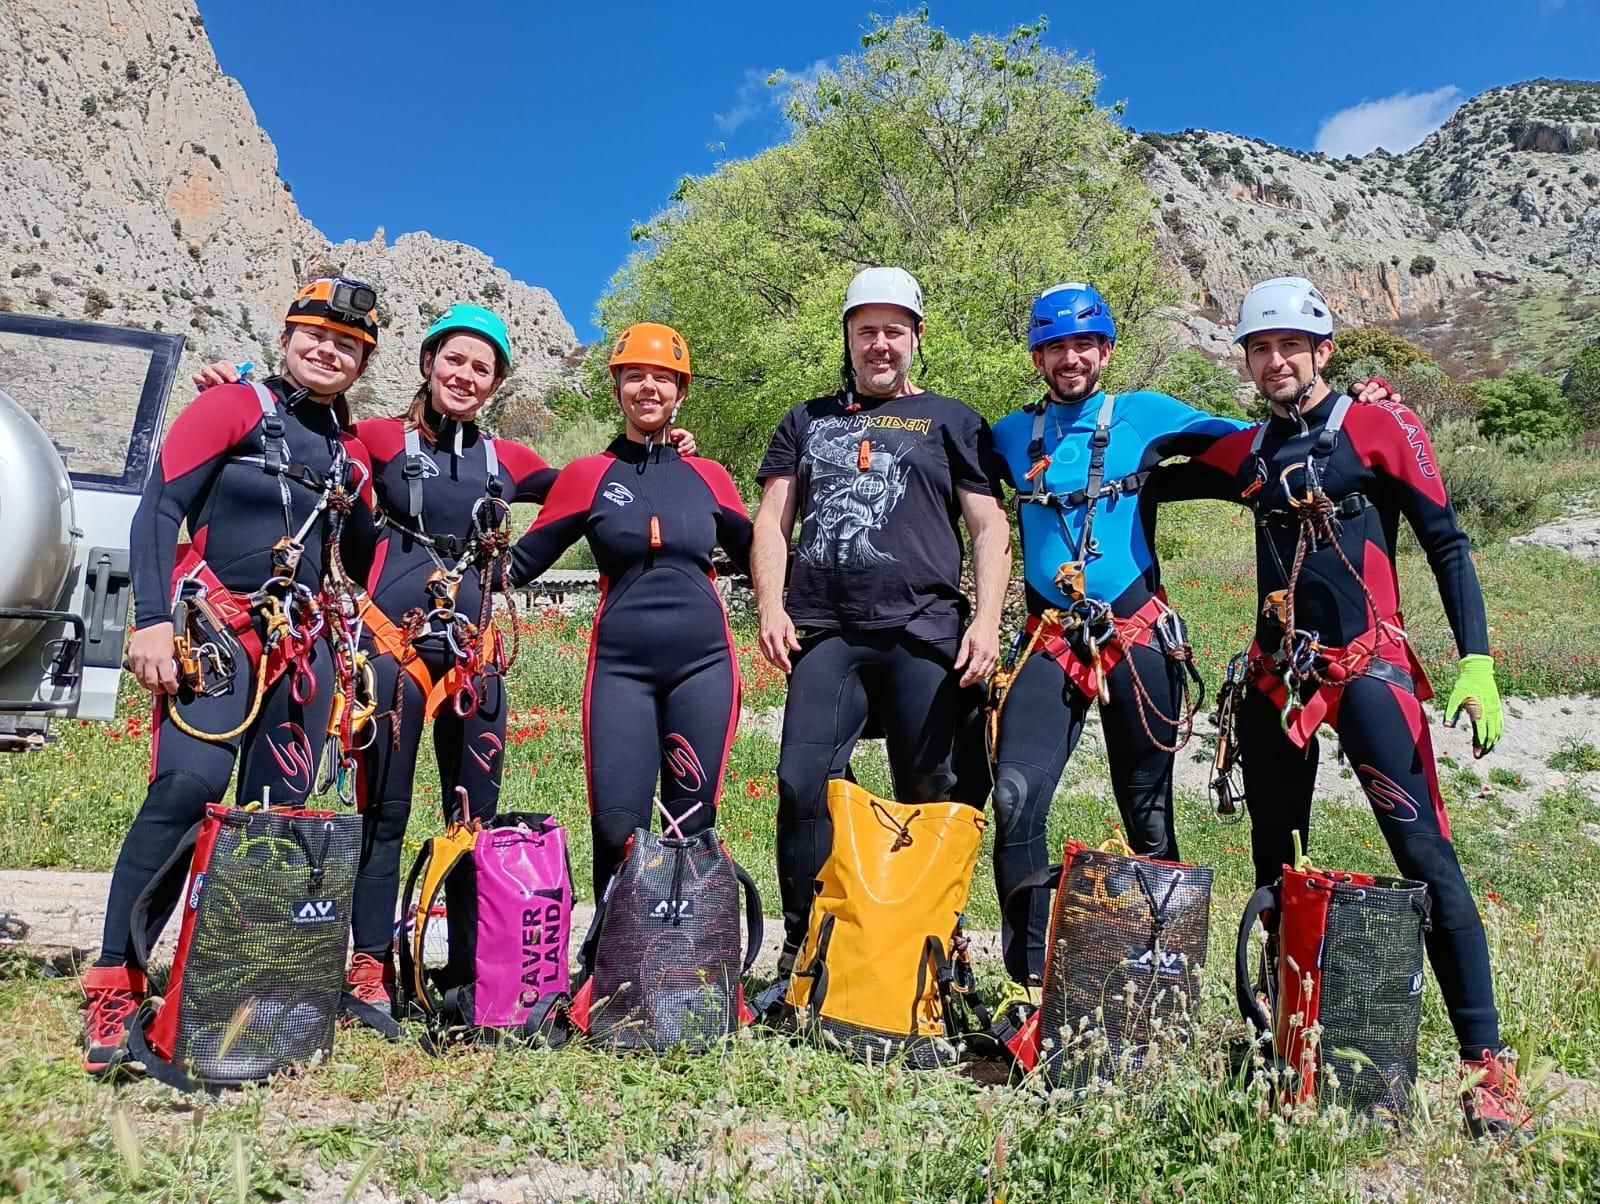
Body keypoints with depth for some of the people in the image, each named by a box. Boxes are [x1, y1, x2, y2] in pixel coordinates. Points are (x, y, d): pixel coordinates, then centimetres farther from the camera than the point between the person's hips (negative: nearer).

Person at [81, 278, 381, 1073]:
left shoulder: (350, 451, 15)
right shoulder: (230, 406, 1)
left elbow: (363, 561, 22)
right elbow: (159, 509, -6)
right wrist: (153, 620, -16)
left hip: (299, 643, 5)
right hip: (211, 627, -5)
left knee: (279, 811, 1)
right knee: (191, 782, -25)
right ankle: (113, 984, -16)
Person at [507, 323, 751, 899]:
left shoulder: (709, 477, 10)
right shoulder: (587, 475, 7)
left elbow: (757, 558, 18)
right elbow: (521, 562, 7)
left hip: (703, 662, 1)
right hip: (621, 666, -1)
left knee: (692, 829, 4)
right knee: (617, 830, -5)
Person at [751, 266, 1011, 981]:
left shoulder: (951, 421, 15)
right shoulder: (807, 421, 21)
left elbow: (990, 527, 8)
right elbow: (772, 519, 15)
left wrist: (987, 619, -6)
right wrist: (770, 604, -1)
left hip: (924, 636, -1)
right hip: (825, 634, 2)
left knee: (930, 797, 1)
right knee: (802, 783, -9)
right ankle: (802, 949, 4)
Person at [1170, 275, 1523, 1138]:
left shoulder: (1380, 428, 0)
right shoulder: (1244, 454, 13)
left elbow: (1446, 545, -2)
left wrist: (1477, 661, -10)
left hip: (1367, 665, -5)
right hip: (1275, 674, 5)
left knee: (1423, 852, -11)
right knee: (1276, 864, 10)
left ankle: (1485, 1060, -1)